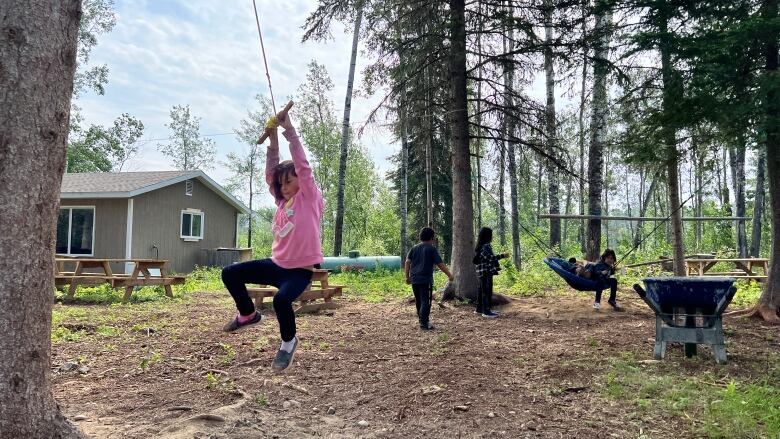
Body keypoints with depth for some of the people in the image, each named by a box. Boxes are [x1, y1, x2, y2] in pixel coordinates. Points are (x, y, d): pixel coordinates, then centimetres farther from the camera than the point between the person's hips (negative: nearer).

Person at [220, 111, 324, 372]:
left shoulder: (309, 197, -5)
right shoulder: (282, 202, 13)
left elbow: (302, 164, -13)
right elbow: (271, 175, 10)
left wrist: (289, 130, -14)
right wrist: (273, 141, 3)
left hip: (301, 269, -7)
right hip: (277, 264, 7)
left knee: (281, 299, -34)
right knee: (230, 274, 2)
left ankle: (288, 342, -3)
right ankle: (247, 314, 25)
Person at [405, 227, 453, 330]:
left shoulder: (414, 248, 11)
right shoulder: (432, 249, -4)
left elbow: (407, 262, 6)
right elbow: (440, 264, -7)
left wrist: (407, 276, 11)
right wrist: (449, 275, 1)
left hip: (414, 279, 6)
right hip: (425, 280, -6)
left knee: (418, 301, 16)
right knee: (425, 301, -4)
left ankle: (421, 320, 26)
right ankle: (424, 324, -8)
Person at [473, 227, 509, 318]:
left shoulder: (481, 246, 15)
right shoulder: (486, 246, -16)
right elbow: (490, 258, -22)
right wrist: (502, 256, -18)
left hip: (482, 272, 10)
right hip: (486, 272, -10)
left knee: (482, 290, 15)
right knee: (487, 290, -6)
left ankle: (479, 308, 23)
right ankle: (486, 311, -3)